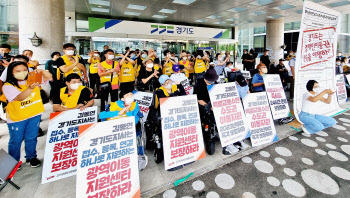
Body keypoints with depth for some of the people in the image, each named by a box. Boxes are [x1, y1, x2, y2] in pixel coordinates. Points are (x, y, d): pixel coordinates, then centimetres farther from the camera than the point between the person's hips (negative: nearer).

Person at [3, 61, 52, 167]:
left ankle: (31, 157, 35)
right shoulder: (8, 86, -11)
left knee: (31, 138, 16)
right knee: (16, 140, 14)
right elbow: (19, 97, -27)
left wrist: (41, 71, -22)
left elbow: (49, 77, -2)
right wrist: (30, 88, -43)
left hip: (34, 115, 3)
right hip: (17, 118, -2)